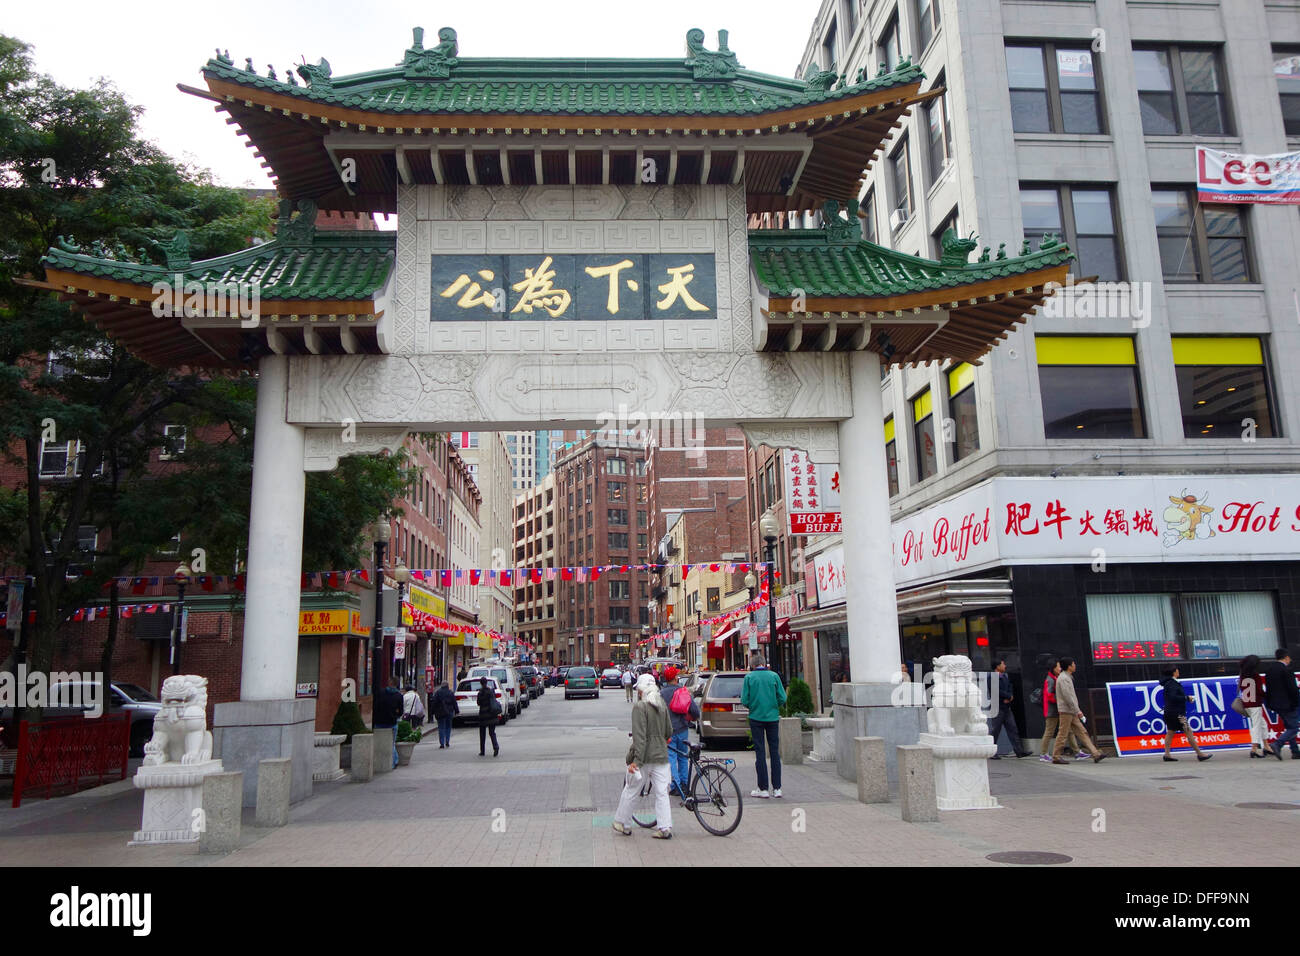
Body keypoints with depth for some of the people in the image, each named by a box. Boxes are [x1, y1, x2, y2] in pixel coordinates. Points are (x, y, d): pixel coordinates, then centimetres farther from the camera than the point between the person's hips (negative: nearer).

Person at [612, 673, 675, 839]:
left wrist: (636, 760, -21)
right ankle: (665, 828, 5)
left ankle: (623, 824, 22)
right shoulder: (663, 705, 6)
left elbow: (639, 737, -20)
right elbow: (669, 732, 14)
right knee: (662, 793, 8)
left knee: (631, 791, 10)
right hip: (661, 756, 5)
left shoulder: (639, 707, -14)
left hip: (644, 756, -5)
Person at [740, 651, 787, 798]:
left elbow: (744, 700, -7)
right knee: (775, 751, 9)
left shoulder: (749, 677, -4)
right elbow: (782, 698, -3)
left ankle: (763, 789, 5)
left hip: (756, 718, -1)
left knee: (760, 752, 4)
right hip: (773, 717, 2)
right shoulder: (774, 676, -1)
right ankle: (777, 788, 10)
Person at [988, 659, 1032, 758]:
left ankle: (1019, 751, 9)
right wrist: (1009, 696, -7)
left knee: (1012, 728, 7)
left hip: (1006, 707, 8)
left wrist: (1008, 698, -8)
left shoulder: (1006, 676, 16)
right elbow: (997, 691, -19)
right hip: (998, 707, -8)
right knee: (994, 729, -3)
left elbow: (1009, 689, 12)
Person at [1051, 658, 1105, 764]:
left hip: (1071, 712, 10)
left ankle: (1096, 754, 2)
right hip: (1066, 711, -10)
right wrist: (1077, 711, -19)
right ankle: (1056, 757, 1)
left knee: (1082, 733, 5)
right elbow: (1067, 696, -21)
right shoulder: (1063, 678, -13)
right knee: (1063, 734, -5)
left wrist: (1077, 710, 21)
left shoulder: (1067, 677, 19)